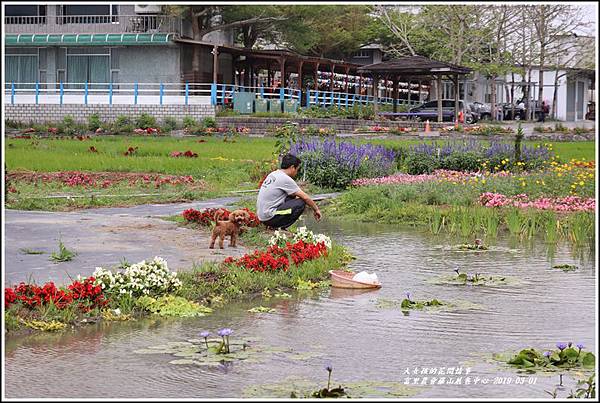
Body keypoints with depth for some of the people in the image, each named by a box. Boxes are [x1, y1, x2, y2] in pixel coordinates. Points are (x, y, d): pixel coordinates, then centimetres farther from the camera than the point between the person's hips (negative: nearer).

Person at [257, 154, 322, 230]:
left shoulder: (273, 174, 13)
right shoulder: (285, 179, -14)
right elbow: (305, 197, -8)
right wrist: (316, 209, 6)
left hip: (261, 215, 9)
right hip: (269, 217, -9)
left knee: (292, 197, 21)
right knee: (301, 203, -10)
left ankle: (274, 226, 15)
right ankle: (281, 228, -6)